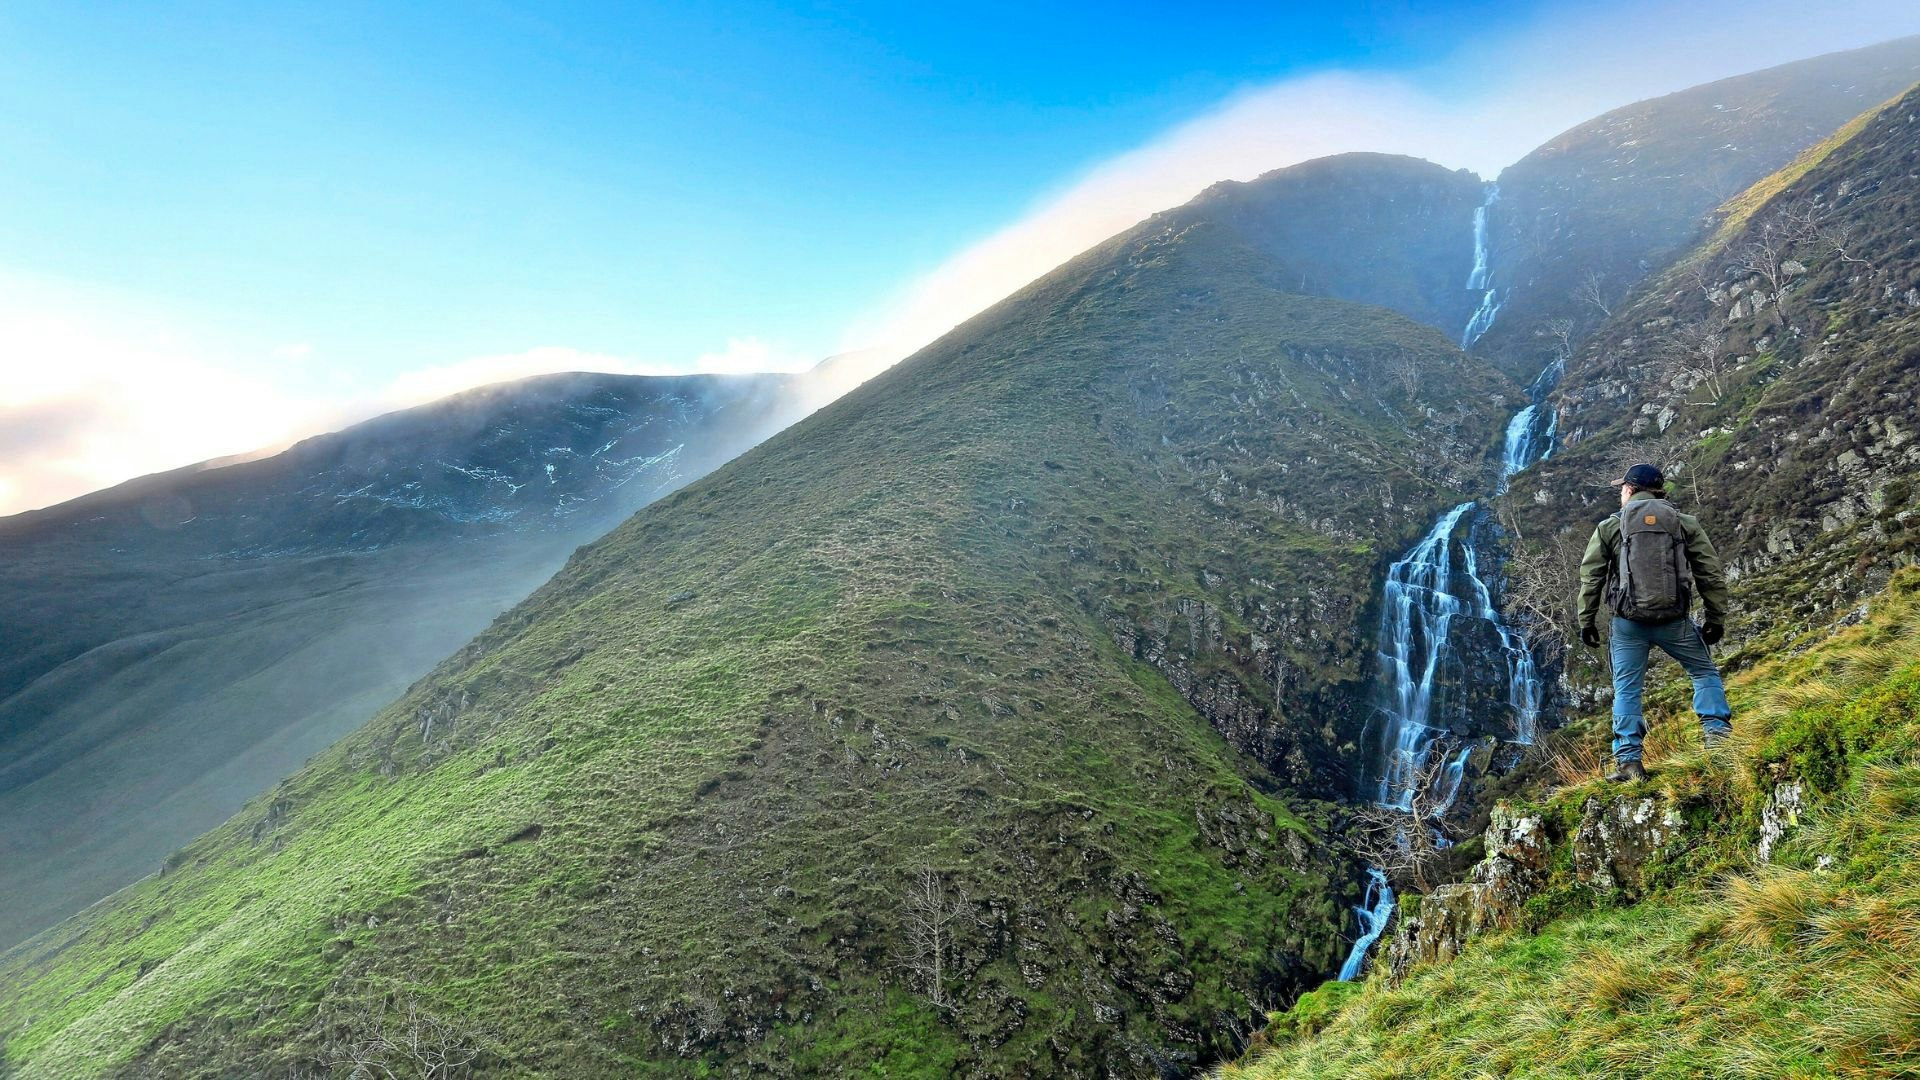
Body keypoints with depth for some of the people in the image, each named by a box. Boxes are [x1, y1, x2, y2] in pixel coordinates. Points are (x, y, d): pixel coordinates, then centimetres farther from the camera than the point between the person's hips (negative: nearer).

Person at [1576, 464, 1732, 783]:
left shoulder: (1609, 526, 5)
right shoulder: (1685, 523, 8)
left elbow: (1591, 577, 2)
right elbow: (1710, 573, 5)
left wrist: (1587, 620, 9)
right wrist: (1716, 618, 11)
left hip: (1628, 622, 0)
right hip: (1674, 619, 1)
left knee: (1626, 690, 6)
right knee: (1705, 673, 22)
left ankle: (1628, 762, 1)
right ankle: (1717, 733, 9)